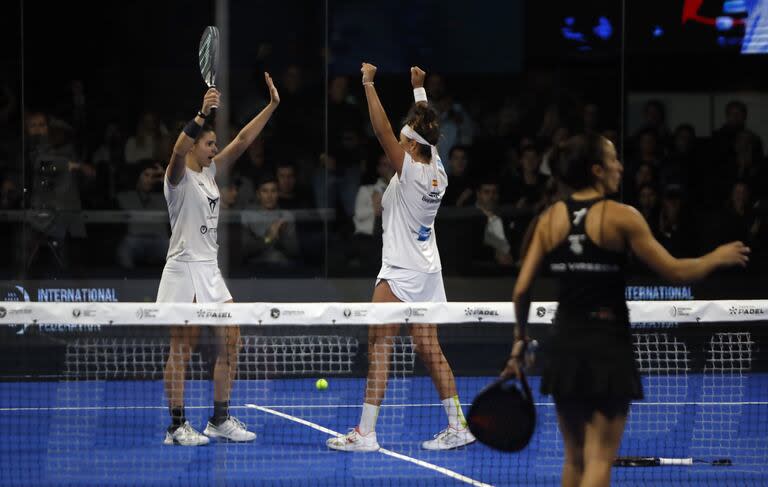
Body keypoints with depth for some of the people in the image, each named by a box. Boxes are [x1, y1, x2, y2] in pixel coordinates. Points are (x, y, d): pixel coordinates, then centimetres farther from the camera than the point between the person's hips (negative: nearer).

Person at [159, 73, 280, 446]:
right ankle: (177, 426, 0)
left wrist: (272, 106, 7)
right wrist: (202, 114, -42)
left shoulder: (211, 172, 13)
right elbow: (178, 151, -30)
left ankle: (220, 421, 12)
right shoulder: (179, 175, -8)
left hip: (210, 271, 8)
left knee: (230, 342, 5)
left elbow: (242, 141, 13)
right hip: (184, 270, -8)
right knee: (181, 349, -4)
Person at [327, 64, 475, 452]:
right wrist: (419, 88, 30)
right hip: (427, 271, 8)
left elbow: (383, 129, -19)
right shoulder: (437, 172, 3)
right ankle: (457, 427, 10)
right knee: (429, 350, 10)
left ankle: (365, 433, -9)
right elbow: (426, 127, 20)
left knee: (378, 347, -6)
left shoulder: (411, 171, -16)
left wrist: (368, 83, -14)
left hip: (400, 274, -8)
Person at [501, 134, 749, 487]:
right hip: (608, 344, -5)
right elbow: (675, 272, -8)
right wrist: (718, 257, 9)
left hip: (565, 344, 5)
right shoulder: (621, 217, -9)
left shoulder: (550, 219, 4)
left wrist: (520, 338, 17)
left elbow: (521, 290, 3)